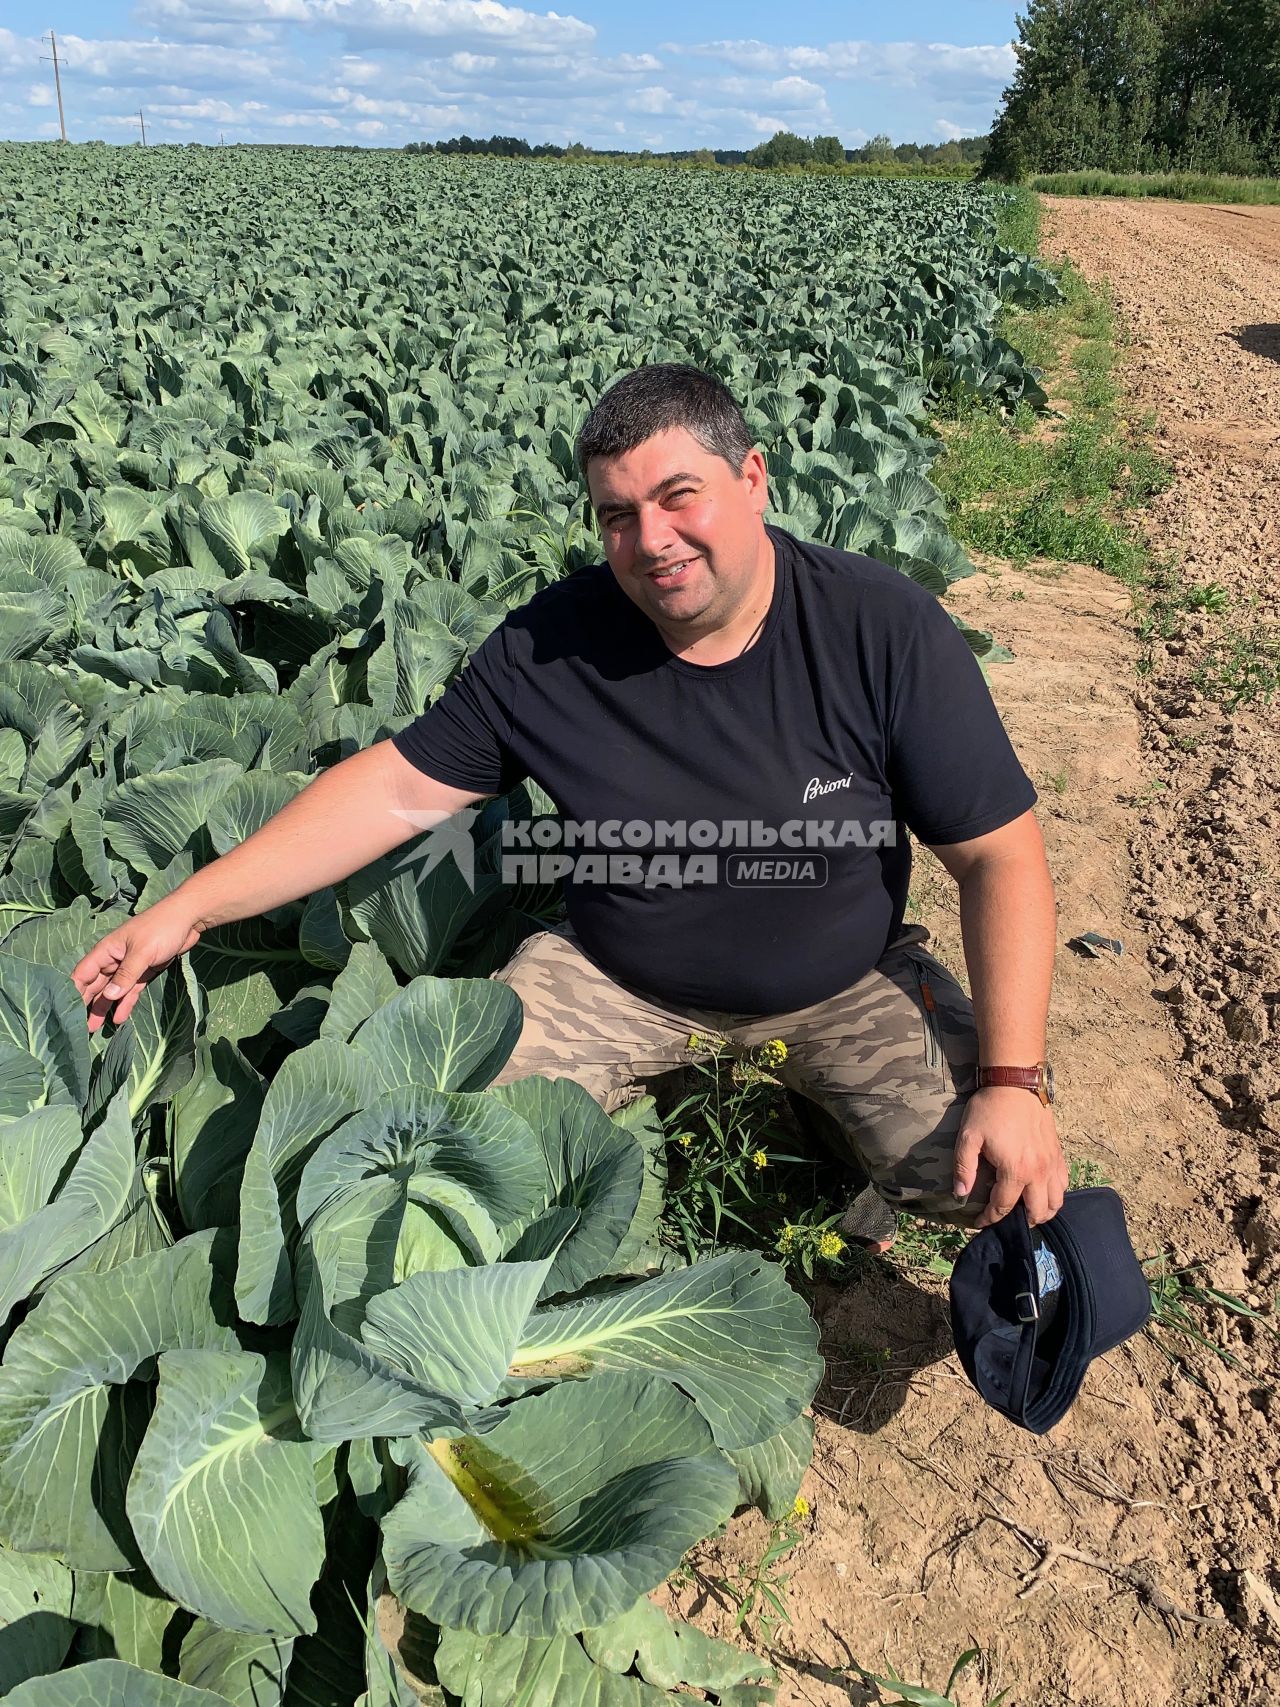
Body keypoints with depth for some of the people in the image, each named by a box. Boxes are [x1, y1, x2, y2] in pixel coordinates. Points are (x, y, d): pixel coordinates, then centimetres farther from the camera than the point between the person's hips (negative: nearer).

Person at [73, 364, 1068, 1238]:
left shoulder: (882, 628, -20)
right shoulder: (549, 648, -15)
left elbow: (1000, 855, -15)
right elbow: (401, 788, -8)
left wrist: (1014, 1079, -24)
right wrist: (189, 909, -12)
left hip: (844, 980, 1)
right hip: (617, 977, 0)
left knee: (994, 1182, -16)